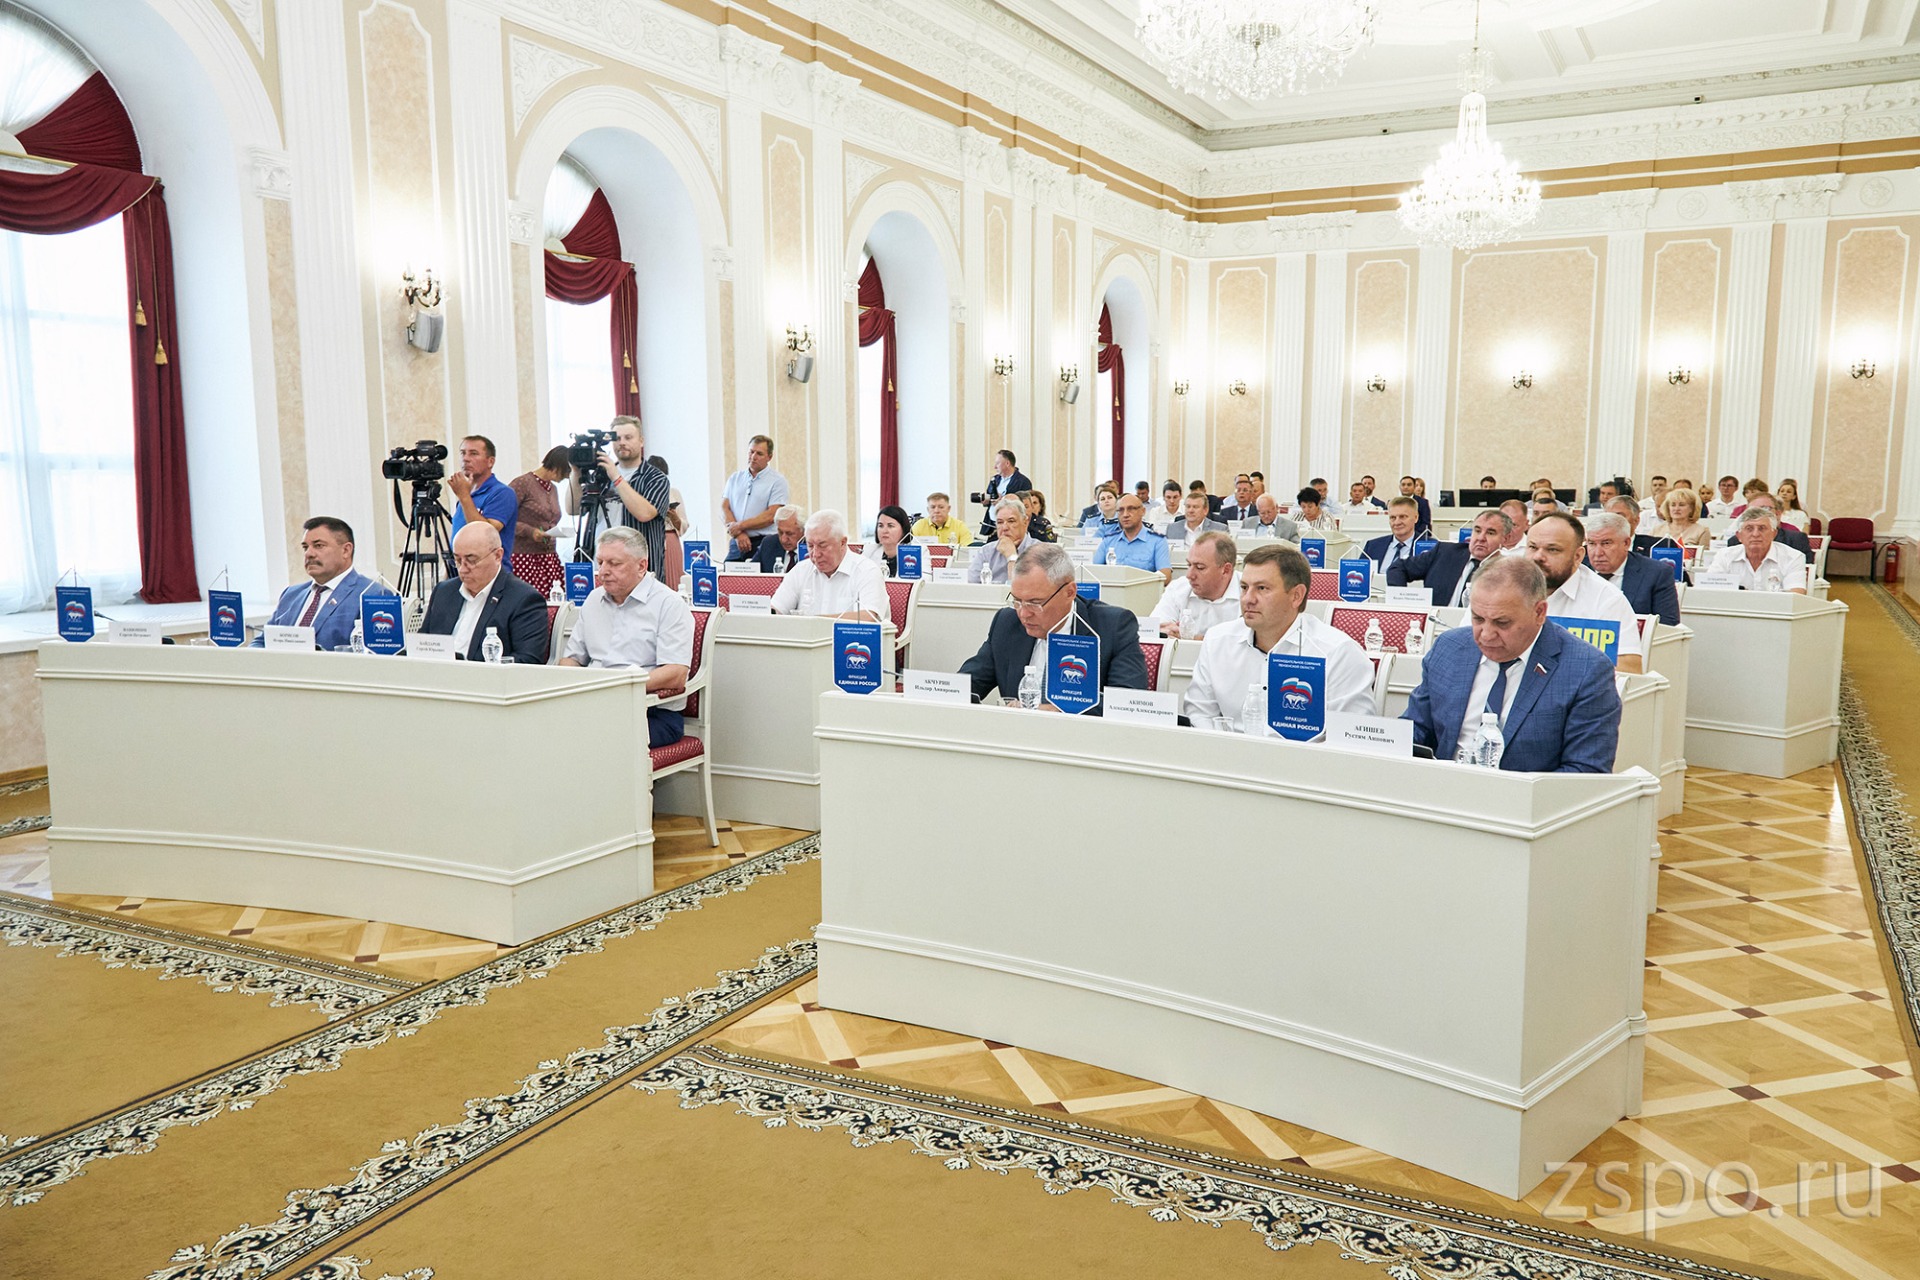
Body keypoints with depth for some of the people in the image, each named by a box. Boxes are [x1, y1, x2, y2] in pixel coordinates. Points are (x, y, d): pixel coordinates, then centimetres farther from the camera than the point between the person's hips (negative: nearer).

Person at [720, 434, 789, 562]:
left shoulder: (777, 481, 1)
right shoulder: (735, 478, 16)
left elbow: (771, 516, -8)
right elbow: (724, 508, 8)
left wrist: (740, 526, -9)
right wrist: (738, 534, -9)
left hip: (763, 543, -4)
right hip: (737, 543, 4)